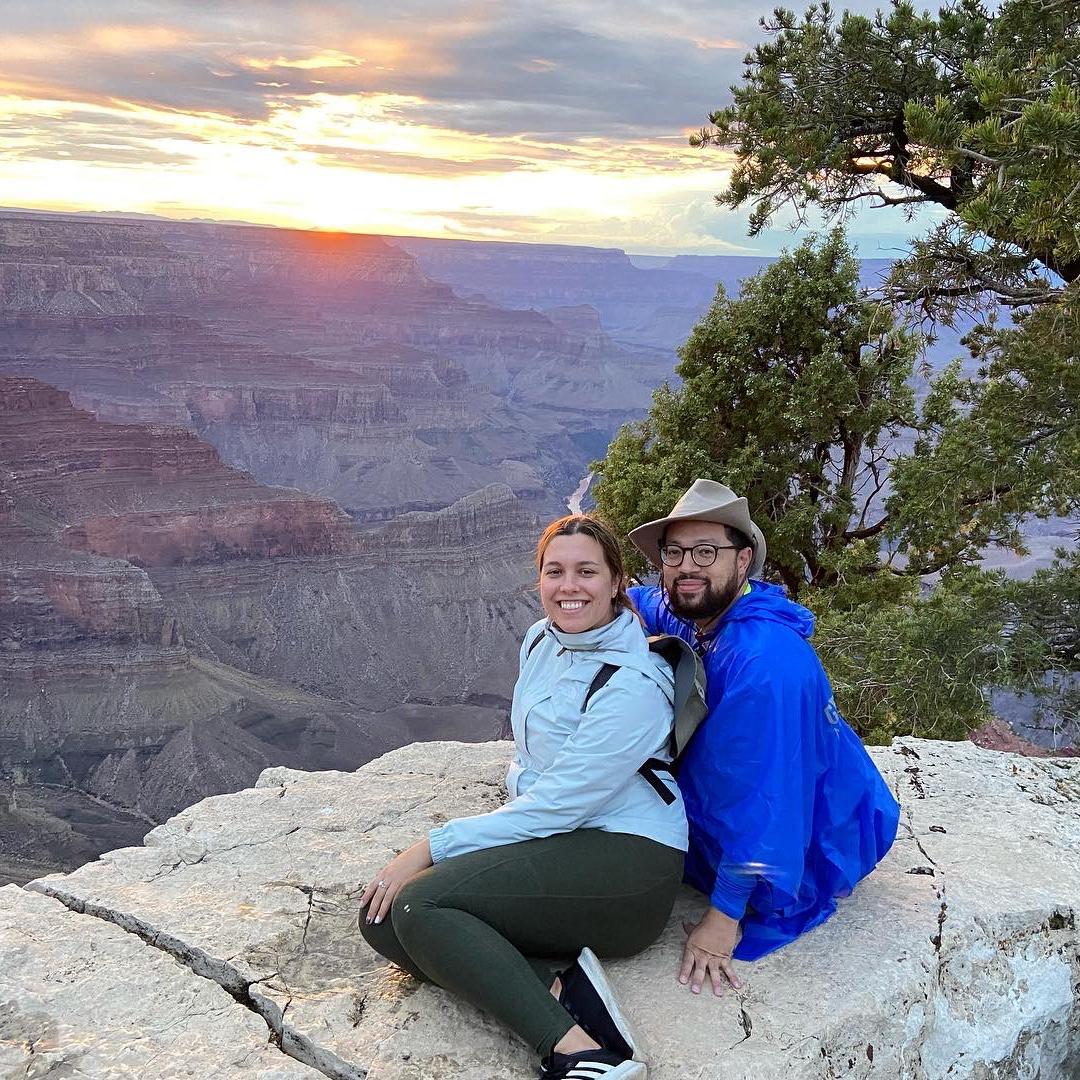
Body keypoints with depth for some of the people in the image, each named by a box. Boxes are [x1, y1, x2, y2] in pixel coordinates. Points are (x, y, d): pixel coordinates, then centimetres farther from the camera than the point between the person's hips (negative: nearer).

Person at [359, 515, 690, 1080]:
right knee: (382, 918, -9)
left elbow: (557, 806, -19)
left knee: (419, 901, -26)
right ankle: (560, 990, -19)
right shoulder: (540, 640, 9)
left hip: (626, 860, -9)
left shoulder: (633, 684, -17)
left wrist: (431, 848, -16)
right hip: (549, 839, 9)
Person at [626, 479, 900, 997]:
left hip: (809, 850, -8)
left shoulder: (765, 659, -34)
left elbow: (764, 795, -33)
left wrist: (723, 920, -28)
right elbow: (640, 603, 13)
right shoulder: (694, 616, -9)